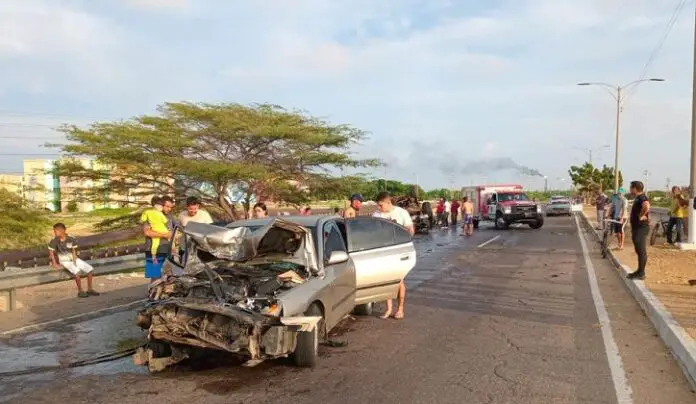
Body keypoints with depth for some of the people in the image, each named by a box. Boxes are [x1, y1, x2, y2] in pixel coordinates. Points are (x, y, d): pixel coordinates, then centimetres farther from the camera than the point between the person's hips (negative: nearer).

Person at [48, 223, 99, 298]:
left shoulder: (71, 239, -5)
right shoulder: (54, 241, -11)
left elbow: (73, 250, 5)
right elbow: (51, 252, -5)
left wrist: (74, 259, -8)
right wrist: (54, 263, -11)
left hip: (73, 259, 4)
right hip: (64, 261, -4)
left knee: (90, 269, -9)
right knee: (77, 271, -31)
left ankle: (90, 289, 1)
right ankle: (80, 291, -18)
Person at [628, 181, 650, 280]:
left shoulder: (642, 197, -17)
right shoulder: (638, 198, 15)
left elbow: (646, 206, -40)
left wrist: (641, 216, -26)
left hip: (641, 228, -11)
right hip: (637, 228, 11)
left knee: (642, 251, -6)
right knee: (639, 250, 16)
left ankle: (641, 273, -2)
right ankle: (640, 271, 24)